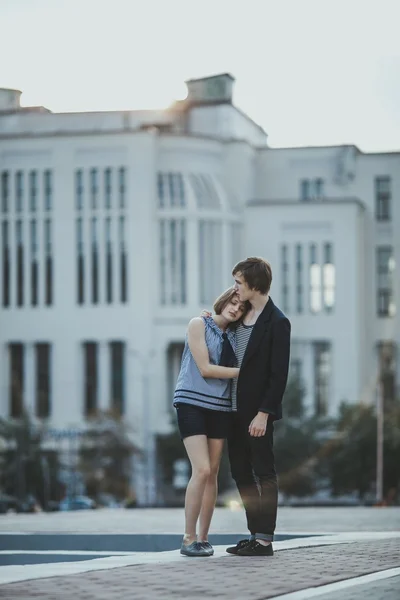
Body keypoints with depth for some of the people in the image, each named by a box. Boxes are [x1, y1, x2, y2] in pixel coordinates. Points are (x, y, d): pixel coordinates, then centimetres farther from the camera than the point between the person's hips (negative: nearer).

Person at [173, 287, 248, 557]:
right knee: (202, 470, -17)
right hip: (192, 403, -6)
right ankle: (189, 539, -12)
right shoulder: (199, 324, -3)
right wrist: (244, 372, -10)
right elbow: (204, 368, -10)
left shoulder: (233, 336, 13)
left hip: (220, 408, 6)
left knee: (212, 474, 3)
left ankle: (203, 539, 9)